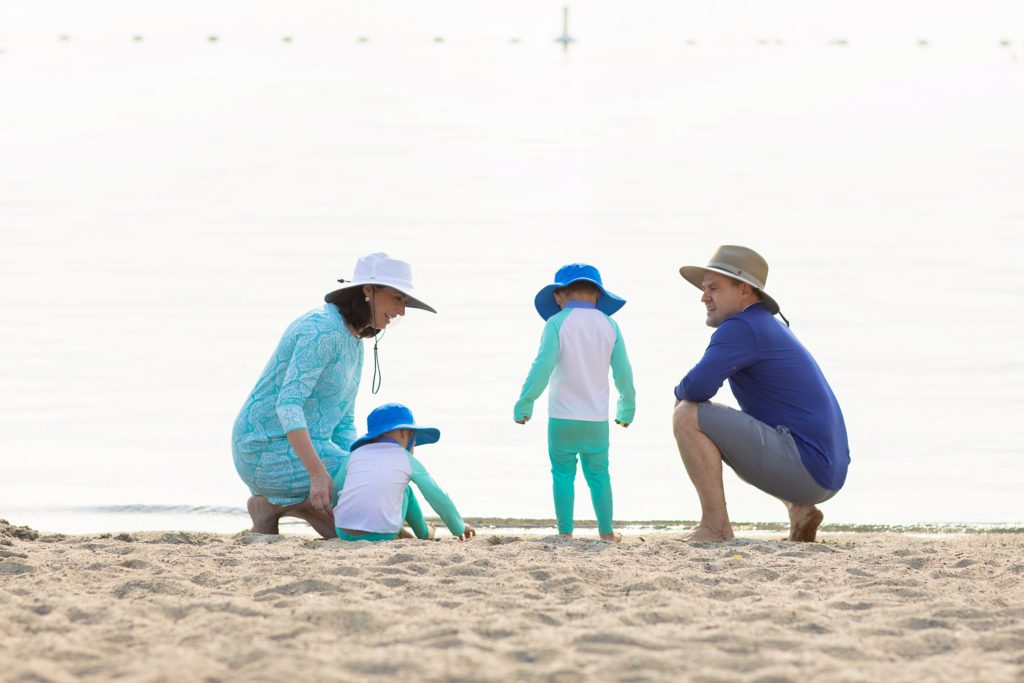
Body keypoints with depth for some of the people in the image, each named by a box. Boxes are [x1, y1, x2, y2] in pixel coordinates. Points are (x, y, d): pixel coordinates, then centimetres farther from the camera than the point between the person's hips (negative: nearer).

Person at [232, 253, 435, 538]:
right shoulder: (323, 330, -18)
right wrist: (318, 473, -34)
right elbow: (288, 403, -27)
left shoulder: (354, 344, 13)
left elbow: (343, 425, 16)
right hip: (270, 448, -10)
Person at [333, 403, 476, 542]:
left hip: (343, 532, 3)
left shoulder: (356, 454, 15)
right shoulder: (407, 460, 8)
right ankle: (423, 532, 38)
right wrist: (459, 528, 29)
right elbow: (438, 498, 14)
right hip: (381, 536, -3)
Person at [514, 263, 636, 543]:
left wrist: (524, 404, -5)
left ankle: (565, 531, 1)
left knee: (563, 473, 5)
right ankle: (606, 530, 17)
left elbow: (542, 368, -12)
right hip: (597, 419, 3)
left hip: (562, 417, -3)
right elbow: (623, 372, 8)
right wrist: (627, 408, 21)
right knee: (598, 473, 13)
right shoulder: (608, 325, 4)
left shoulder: (557, 323, -6)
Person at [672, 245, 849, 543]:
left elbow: (698, 387, -21)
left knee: (688, 417, -12)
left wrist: (681, 392, 3)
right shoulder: (771, 328, 21)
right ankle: (800, 509, 17)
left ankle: (715, 526, -10)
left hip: (804, 467, -10)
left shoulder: (740, 328, -9)